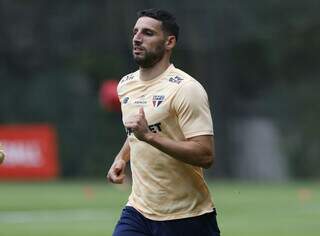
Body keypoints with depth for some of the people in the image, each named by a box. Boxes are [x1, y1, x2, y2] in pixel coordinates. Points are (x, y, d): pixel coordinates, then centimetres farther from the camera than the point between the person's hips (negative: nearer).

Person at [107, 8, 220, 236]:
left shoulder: (185, 88, -14)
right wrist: (122, 158, 11)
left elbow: (206, 155, -23)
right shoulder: (126, 85, 10)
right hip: (139, 210, 6)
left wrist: (149, 135, -28)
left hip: (186, 217, -6)